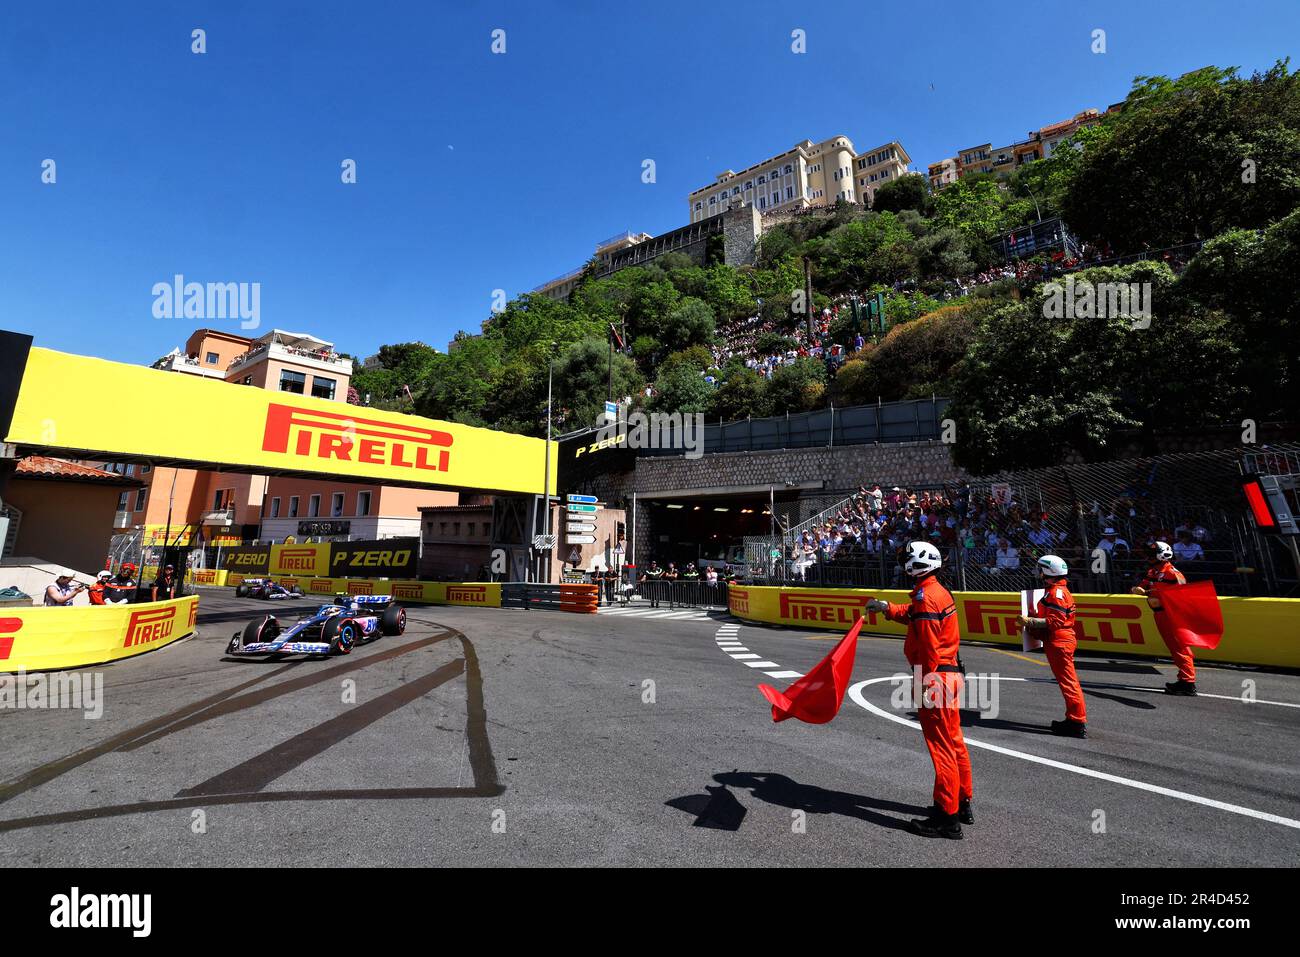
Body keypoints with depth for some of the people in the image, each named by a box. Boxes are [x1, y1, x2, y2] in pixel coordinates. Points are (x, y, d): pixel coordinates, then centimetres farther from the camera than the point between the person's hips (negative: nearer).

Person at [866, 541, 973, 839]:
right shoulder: (938, 591, 9)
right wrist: (886, 607, 22)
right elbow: (912, 615, 26)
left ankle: (947, 817, 10)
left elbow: (929, 649, -23)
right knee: (954, 742, 20)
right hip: (950, 674, 10)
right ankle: (962, 803, 34)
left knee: (942, 747, 0)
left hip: (935, 679, -10)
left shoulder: (926, 597, -21)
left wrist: (924, 685, -18)